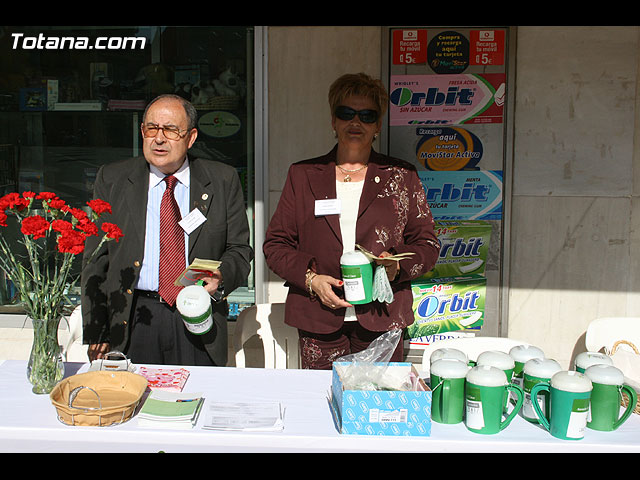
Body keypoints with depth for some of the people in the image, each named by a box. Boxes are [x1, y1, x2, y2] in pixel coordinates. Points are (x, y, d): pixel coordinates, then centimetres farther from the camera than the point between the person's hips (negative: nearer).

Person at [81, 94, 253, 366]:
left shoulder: (223, 181, 5)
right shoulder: (112, 179, 6)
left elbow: (239, 249, 8)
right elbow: (96, 260, 6)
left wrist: (221, 277, -15)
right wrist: (95, 333, -1)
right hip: (131, 323, 0)